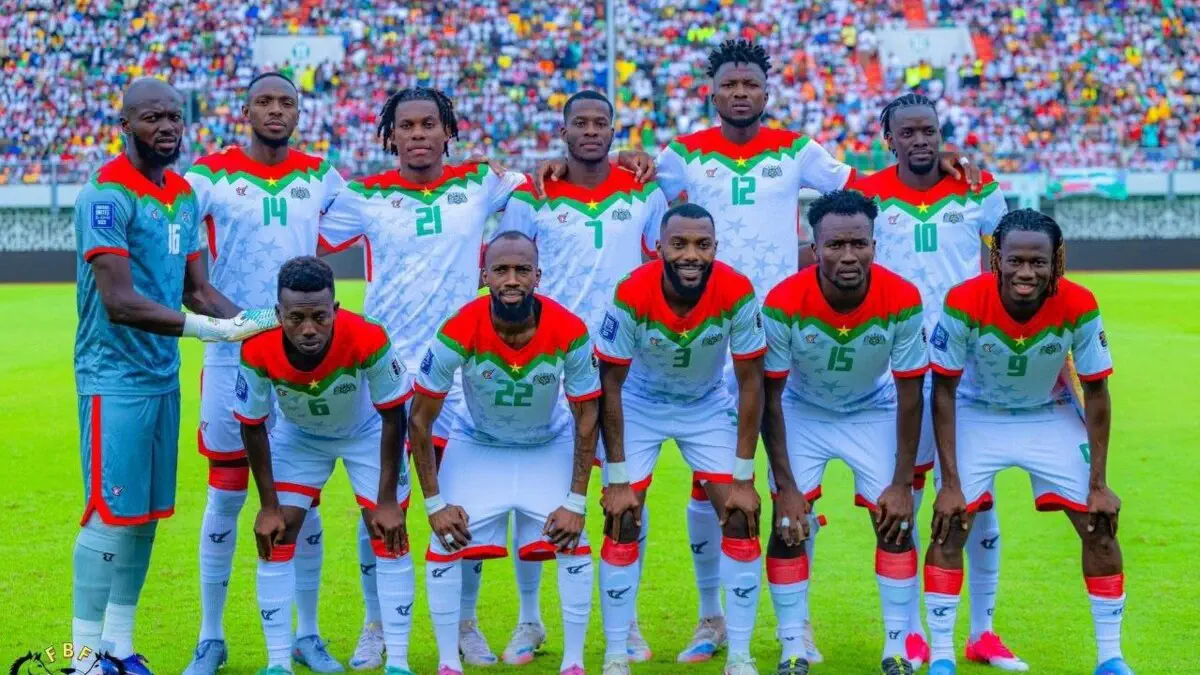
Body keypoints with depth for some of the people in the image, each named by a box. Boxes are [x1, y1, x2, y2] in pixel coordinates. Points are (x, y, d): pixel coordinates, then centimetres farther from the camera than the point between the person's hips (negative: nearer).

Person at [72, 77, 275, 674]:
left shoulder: (184, 193, 11)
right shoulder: (107, 195, -16)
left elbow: (198, 292, 14)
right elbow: (119, 302, -23)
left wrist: (255, 322, -2)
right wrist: (211, 329, -24)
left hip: (164, 376, 8)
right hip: (115, 378, -8)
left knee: (147, 513, 12)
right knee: (111, 514, -6)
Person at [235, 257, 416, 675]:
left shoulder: (368, 340, -39)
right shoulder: (258, 351, -34)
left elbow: (393, 416, -22)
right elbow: (252, 426, -16)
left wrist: (387, 500, -19)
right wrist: (268, 506, -13)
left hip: (367, 433, -1)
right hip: (297, 436, 1)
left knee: (389, 534, -6)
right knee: (275, 537, -4)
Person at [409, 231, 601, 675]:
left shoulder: (569, 333, -28)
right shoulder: (458, 334, -30)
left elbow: (587, 415, -13)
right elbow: (420, 419, -18)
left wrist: (576, 501, -14)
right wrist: (434, 503, -16)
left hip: (551, 447, 0)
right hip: (477, 447, 0)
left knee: (573, 546, -8)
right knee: (445, 549, -8)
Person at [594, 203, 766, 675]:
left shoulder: (737, 293, -28)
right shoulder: (631, 295, -30)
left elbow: (750, 383, -16)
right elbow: (610, 385, -19)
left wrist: (743, 477, -16)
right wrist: (617, 479, -17)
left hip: (709, 407, 1)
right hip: (640, 406, -1)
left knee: (742, 519, -6)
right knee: (622, 523, -7)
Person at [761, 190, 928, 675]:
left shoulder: (902, 300, -28)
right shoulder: (783, 303, -30)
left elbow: (910, 394, -16)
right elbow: (771, 398, -18)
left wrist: (902, 484, -14)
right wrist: (785, 487, -18)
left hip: (874, 413, 1)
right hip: (802, 413, 0)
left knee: (895, 523, -6)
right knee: (787, 525, -9)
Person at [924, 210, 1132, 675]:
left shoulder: (1079, 307, -25)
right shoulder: (964, 303, -29)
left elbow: (1096, 394, -11)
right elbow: (943, 392, -17)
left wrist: (1098, 484, -11)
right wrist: (951, 483, -19)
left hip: (1050, 418, 1)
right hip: (976, 415, -1)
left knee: (1099, 528, -3)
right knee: (949, 528, -11)